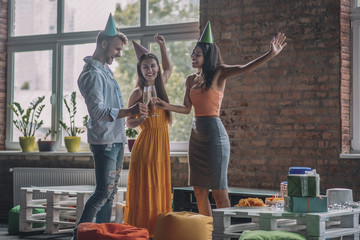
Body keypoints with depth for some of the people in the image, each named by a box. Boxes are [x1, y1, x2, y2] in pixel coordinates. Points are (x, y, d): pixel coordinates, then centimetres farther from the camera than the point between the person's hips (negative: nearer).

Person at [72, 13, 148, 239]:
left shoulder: (106, 68, 15)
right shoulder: (92, 74, -15)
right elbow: (98, 111, -27)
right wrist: (129, 111, -38)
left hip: (117, 139, 10)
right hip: (104, 141, -10)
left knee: (110, 192, 10)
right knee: (103, 192, -13)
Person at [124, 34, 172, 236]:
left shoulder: (159, 86, 10)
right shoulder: (138, 93, -7)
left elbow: (168, 69, 32)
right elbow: (129, 122, -5)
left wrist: (162, 46, 25)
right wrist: (142, 117, -24)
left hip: (162, 144, 7)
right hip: (146, 145, -7)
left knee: (160, 189, 8)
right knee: (144, 191, -5)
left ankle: (156, 231, 13)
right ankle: (139, 231, 0)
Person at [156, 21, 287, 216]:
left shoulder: (218, 74, -5)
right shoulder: (191, 79, 13)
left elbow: (245, 68, -18)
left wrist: (271, 54, -29)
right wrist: (166, 106, 6)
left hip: (214, 132, -7)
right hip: (196, 134, 7)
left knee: (218, 191, -5)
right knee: (199, 191, 9)